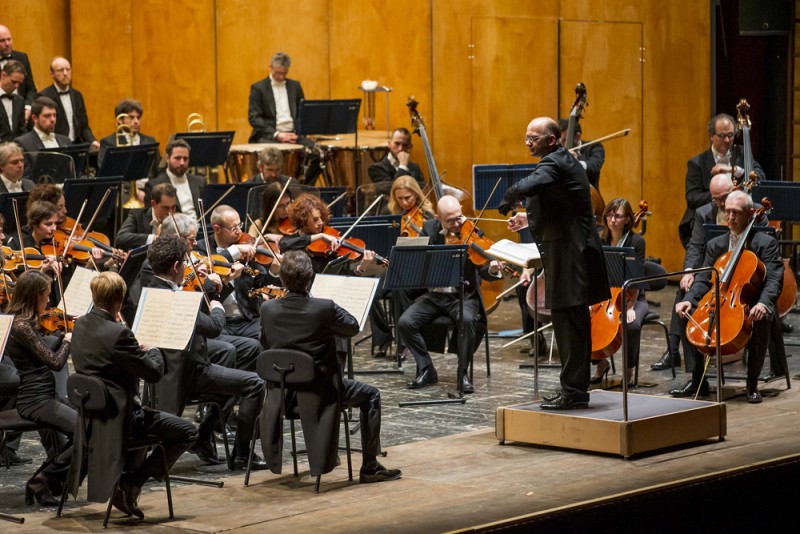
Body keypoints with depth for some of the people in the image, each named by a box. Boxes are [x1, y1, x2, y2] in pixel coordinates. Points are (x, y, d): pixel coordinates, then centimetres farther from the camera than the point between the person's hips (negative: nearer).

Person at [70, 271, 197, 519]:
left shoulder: (80, 325, 1)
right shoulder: (118, 333, -25)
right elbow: (154, 373, -17)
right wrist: (153, 351, 2)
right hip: (116, 416, -9)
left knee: (143, 412, 37)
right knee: (187, 432, -2)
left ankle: (130, 478, 31)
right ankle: (132, 483, -3)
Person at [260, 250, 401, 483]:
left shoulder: (267, 309, -10)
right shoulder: (324, 308, -21)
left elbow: (266, 344, 6)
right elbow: (353, 327, -2)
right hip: (320, 390, -4)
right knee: (370, 395, 17)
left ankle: (274, 459, 48)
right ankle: (370, 468, 13)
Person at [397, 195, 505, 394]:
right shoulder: (429, 229, 3)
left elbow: (482, 270, -9)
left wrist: (492, 269, -33)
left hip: (463, 296, -3)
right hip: (433, 295, 3)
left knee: (467, 319, -35)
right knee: (405, 322, -20)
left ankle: (464, 372, -15)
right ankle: (426, 370, -1)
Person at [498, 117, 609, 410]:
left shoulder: (554, 163, -14)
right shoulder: (565, 161, 18)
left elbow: (528, 186, -33)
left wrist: (508, 200, -13)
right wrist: (531, 218, 21)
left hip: (569, 256, -11)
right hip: (572, 253, 11)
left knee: (569, 325, -8)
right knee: (572, 325, 14)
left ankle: (573, 391, -6)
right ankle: (576, 389, 20)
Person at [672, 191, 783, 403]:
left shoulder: (766, 243, -1)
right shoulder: (715, 245, 13)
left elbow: (774, 280, -13)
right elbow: (703, 280, 6)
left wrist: (763, 304, -35)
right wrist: (689, 300, -16)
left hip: (751, 307, -4)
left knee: (762, 320, -38)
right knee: (687, 313, -19)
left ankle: (752, 382, -20)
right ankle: (698, 381, -9)